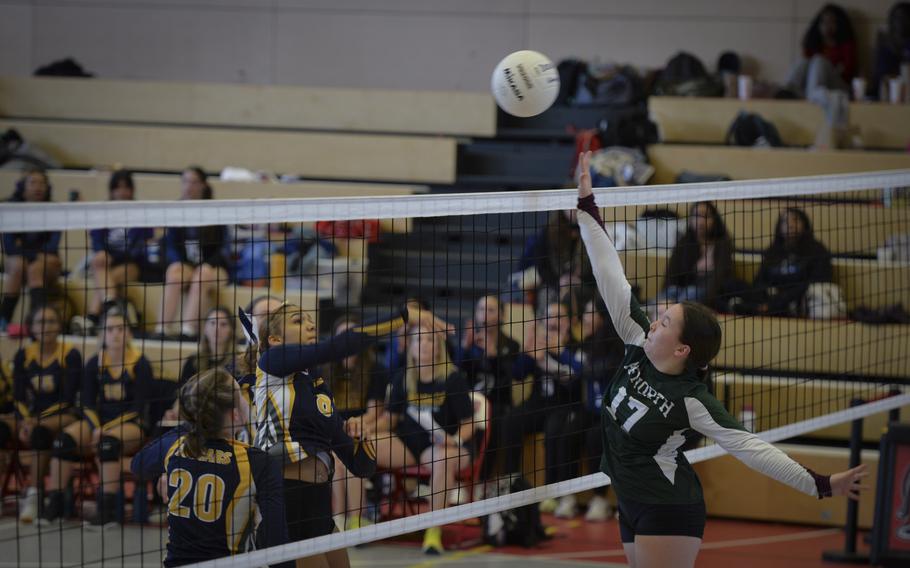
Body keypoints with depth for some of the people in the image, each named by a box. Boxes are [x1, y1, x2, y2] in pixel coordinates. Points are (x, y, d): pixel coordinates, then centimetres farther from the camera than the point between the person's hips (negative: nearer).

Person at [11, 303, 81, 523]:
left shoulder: (70, 354, -4)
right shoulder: (23, 355, 8)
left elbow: (68, 398, -9)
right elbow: (19, 397, 5)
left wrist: (37, 420, -18)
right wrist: (24, 421, -14)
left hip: (64, 415, -4)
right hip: (34, 416, 4)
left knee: (42, 432, -36)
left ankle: (33, 496, -33)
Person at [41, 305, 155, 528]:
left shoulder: (140, 364, -5)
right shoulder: (94, 364, 7)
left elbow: (138, 408, -10)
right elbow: (88, 404, 4)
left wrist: (107, 429, -19)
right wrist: (96, 427, -16)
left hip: (131, 425, -4)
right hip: (99, 421, 4)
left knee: (109, 441, -37)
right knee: (65, 438, -23)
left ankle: (107, 510, -37)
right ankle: (54, 503, -20)